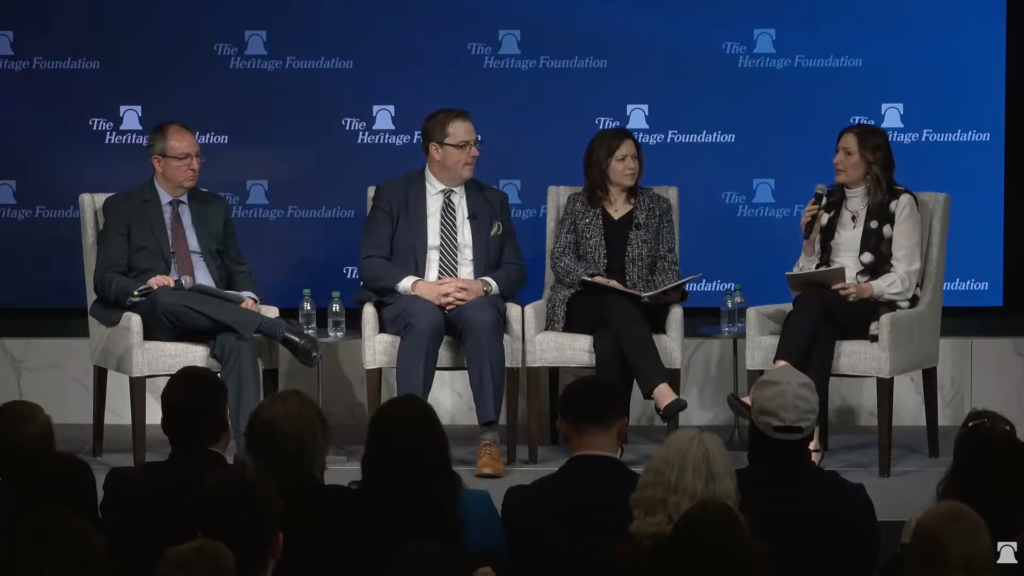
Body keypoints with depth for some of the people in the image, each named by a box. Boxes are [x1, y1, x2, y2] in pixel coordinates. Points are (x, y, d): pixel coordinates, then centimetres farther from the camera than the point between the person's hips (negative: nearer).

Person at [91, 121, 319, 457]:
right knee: (166, 298, -40)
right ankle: (278, 330, -31)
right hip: (157, 314, -2)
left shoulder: (214, 207, 19)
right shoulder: (123, 208, 7)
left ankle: (249, 449, -48)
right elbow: (106, 279, -1)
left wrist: (247, 298, -6)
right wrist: (143, 287, -23)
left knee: (240, 338, -35)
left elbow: (238, 269, 19)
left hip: (216, 311, 2)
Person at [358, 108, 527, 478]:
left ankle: (489, 438, -36)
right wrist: (420, 286, -21)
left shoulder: (492, 200, 15)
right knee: (426, 318, -38)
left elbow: (515, 269, 8)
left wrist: (482, 286, -15)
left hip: (474, 301, 2)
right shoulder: (393, 194, 6)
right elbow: (370, 264, -3)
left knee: (483, 318, -35)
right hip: (412, 300, -2)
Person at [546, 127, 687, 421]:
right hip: (584, 305, -1)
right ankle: (661, 391, -58)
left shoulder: (656, 206, 14)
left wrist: (668, 290, -16)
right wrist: (593, 277, -18)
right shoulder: (578, 204, 12)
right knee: (617, 302, -39)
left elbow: (667, 263, 8)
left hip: (638, 308, 1)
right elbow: (560, 258, 2)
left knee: (609, 342, -37)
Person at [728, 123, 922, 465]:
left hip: (880, 308, -4)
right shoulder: (829, 202, 16)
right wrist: (810, 236, -3)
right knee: (818, 329, -35)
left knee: (811, 301, -35)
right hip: (829, 308, 4)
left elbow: (906, 277, -7)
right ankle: (812, 439, -47)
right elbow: (810, 272, 14)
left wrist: (864, 289, -24)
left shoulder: (900, 203, -1)